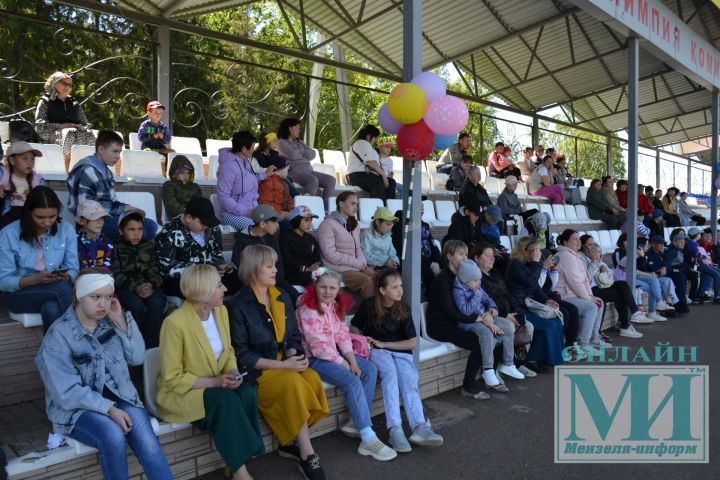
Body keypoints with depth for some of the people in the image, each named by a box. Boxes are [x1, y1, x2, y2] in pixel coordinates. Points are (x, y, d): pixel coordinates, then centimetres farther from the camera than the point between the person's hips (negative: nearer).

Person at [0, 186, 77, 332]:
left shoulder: (67, 230, -3)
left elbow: (73, 269, -1)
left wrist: (66, 277, -25)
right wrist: (34, 280, -28)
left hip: (58, 291, 2)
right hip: (20, 293, -2)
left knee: (51, 309, -34)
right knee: (62, 288, -32)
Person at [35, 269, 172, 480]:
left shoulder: (111, 322, 2)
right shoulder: (58, 335, -12)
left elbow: (138, 357, 1)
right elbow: (67, 393, -15)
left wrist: (121, 321, -9)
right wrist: (109, 409, -22)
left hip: (119, 396, 4)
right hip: (77, 407, -3)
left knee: (149, 445, -22)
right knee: (113, 436, -32)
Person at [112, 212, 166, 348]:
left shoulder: (149, 247, 17)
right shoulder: (117, 249, 9)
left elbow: (154, 271, 9)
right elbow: (116, 275, -2)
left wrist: (151, 285, -13)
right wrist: (135, 287, -18)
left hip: (149, 286, 2)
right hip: (126, 287, -1)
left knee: (157, 303, -31)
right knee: (136, 305, -34)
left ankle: (152, 345, -26)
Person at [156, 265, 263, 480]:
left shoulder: (221, 311, -1)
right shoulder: (175, 322, -22)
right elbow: (172, 378, -17)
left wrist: (233, 371, -10)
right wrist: (214, 382, -25)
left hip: (217, 386, 6)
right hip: (181, 393, -6)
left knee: (248, 393, -24)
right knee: (226, 400, -32)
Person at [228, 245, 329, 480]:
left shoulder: (282, 297, 9)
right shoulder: (238, 305, -10)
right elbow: (242, 354, -11)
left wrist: (294, 356, -9)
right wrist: (282, 365, -17)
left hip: (287, 365, 6)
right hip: (257, 372, -5)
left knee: (313, 379, -24)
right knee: (293, 384, -31)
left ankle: (290, 442, -6)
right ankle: (307, 455, -19)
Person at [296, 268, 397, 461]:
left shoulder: (335, 305, 8)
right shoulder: (307, 309, -18)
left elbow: (342, 334, 5)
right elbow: (318, 345, -21)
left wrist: (352, 360, -8)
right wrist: (343, 363, -14)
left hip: (335, 352, 9)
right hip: (314, 358, -9)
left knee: (370, 370, -3)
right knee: (353, 382, -24)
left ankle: (355, 423, 1)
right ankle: (368, 440, -20)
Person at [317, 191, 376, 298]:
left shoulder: (354, 224, 17)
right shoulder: (328, 224, -8)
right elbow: (330, 254, -15)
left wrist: (363, 263, -3)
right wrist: (357, 263, -13)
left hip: (357, 267, 7)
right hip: (339, 270, -7)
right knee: (366, 281, -26)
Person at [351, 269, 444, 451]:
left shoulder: (403, 310, 2)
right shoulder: (369, 305, -2)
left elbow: (412, 342, -1)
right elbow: (355, 327, 13)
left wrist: (384, 344, -9)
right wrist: (365, 342, -7)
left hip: (401, 351, 2)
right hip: (377, 351, -2)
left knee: (409, 381, -26)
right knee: (390, 373, -33)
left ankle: (420, 427, -41)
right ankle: (395, 429, -39)